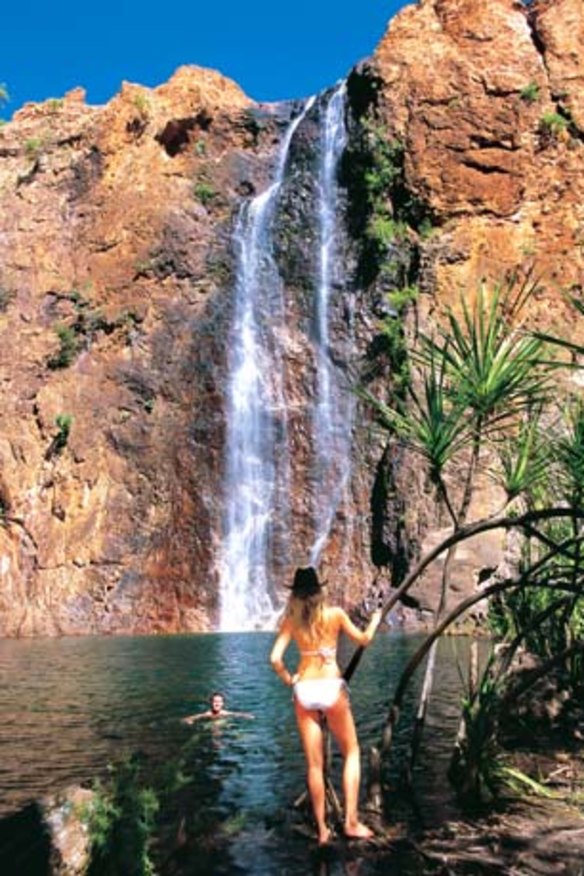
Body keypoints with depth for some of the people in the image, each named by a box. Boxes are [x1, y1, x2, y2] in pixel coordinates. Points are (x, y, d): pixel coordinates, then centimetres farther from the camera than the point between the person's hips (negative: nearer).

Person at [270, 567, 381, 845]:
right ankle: (351, 821, 10)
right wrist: (375, 620, 26)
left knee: (314, 763, 11)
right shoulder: (335, 614, -2)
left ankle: (322, 829, 16)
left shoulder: (291, 620, 1)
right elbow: (363, 640, 8)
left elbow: (275, 659, -7)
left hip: (304, 690, 2)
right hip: (331, 687, -2)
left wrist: (288, 679, 10)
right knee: (351, 753, 16)